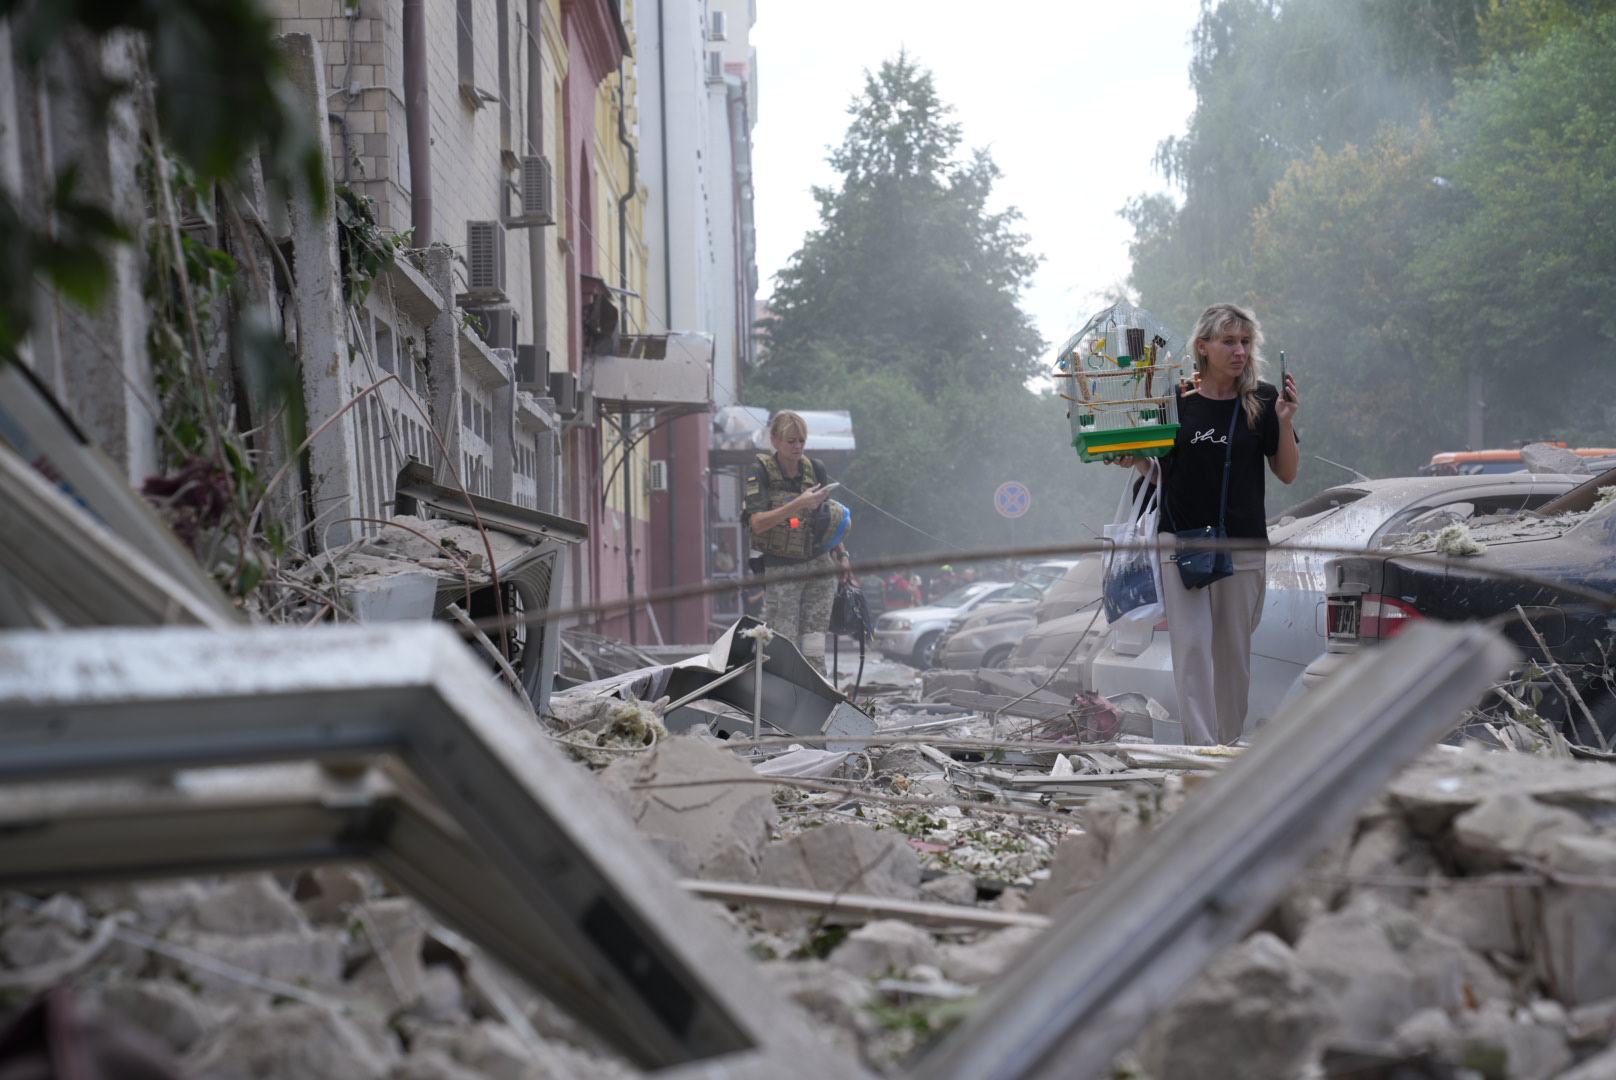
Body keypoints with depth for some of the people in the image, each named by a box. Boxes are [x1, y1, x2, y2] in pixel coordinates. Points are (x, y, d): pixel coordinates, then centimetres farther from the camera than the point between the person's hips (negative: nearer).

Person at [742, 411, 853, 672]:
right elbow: (758, 522, -17)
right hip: (779, 570, -3)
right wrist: (798, 505, -26)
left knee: (814, 648, 1)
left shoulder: (816, 469, 7)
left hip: (819, 565, 4)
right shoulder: (760, 471, -5)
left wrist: (842, 555, 11)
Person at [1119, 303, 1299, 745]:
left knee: (1234, 650, 8)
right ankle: (1201, 748, -12)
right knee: (1191, 645, -9)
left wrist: (1285, 422, -11)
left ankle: (1231, 745, 22)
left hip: (1243, 543, 0)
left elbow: (1287, 473, 3)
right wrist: (1134, 460, -9)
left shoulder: (1263, 400, 1)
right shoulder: (1175, 398, 2)